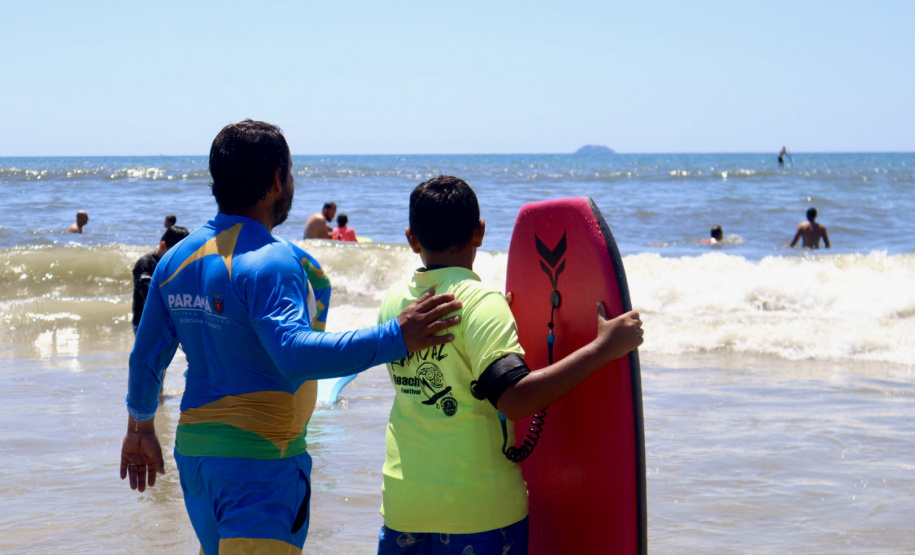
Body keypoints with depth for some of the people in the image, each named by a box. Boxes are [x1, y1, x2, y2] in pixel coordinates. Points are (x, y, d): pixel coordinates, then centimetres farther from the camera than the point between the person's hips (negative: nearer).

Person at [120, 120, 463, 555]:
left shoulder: (177, 259, 8)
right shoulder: (271, 261, -17)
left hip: (195, 448, 8)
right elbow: (294, 354, -33)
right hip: (258, 456, -8)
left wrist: (141, 428, 32)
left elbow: (146, 358, 16)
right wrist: (394, 339, -37)